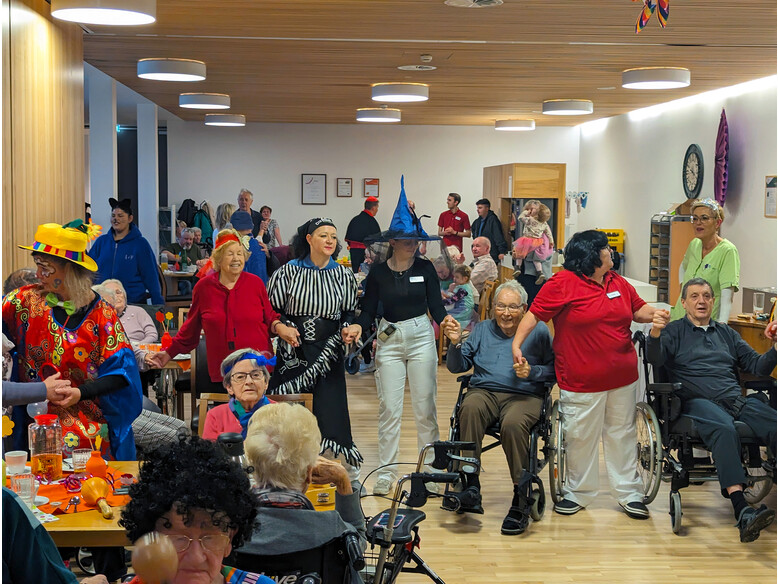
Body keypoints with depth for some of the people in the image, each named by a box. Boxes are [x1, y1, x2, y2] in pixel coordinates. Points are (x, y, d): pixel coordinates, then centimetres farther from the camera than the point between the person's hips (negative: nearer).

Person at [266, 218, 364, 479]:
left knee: (330, 406, -3)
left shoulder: (343, 275, 7)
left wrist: (348, 329, -6)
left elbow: (349, 312, 14)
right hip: (294, 352, -1)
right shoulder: (288, 271, 0)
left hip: (328, 351, 1)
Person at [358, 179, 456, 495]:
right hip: (389, 339, 0)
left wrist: (445, 318, -22)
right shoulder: (378, 272, 1)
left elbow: (436, 304, 0)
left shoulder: (425, 268, 1)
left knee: (425, 406, 4)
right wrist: (357, 329, -16)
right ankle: (386, 473, 8)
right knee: (389, 407, 0)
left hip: (421, 337, 0)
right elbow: (368, 310, 3)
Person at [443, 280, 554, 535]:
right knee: (470, 409, -35)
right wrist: (456, 343, -1)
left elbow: (555, 369, 5)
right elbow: (457, 367, 17)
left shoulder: (538, 330, 12)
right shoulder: (482, 329, 22)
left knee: (513, 424, -37)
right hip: (483, 391, 2)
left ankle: (521, 501, -26)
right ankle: (470, 489, -37)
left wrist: (531, 371, -12)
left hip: (524, 396, -2)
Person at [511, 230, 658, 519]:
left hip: (622, 376, 5)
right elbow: (534, 314, -10)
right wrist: (516, 343, -21)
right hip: (583, 381, -5)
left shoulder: (618, 283, 10)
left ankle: (629, 492, 23)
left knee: (622, 433, 12)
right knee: (581, 436, 4)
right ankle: (578, 492, 21)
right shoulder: (563, 284, -10)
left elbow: (638, 309, 20)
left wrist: (655, 314, -3)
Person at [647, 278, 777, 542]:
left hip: (738, 400, 4)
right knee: (724, 430, -39)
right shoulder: (674, 331, 16)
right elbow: (656, 360, -4)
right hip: (698, 402, -4)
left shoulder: (726, 332, 30)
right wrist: (655, 332, -24)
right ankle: (742, 510, -49)